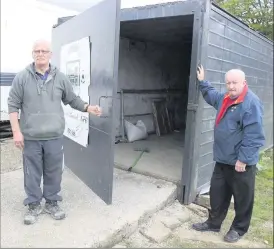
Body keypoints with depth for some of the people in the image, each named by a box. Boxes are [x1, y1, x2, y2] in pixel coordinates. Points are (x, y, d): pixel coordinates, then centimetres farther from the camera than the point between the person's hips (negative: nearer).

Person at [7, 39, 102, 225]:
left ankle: (52, 203, 31)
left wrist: (87, 108, -6)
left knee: (54, 173, 12)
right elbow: (13, 105, 0)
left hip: (54, 136, 2)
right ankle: (34, 205, 29)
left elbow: (72, 99, 10)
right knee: (32, 173, 10)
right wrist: (16, 131, -6)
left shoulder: (60, 78, 4)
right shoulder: (22, 77, -1)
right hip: (30, 137, -1)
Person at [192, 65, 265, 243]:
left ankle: (239, 228, 31)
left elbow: (253, 136, -23)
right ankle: (214, 223, 35)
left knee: (242, 198, 12)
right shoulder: (225, 98, 9)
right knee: (217, 194, 18)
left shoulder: (251, 103, -19)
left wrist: (243, 160, -23)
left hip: (241, 163, -8)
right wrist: (203, 82, 33)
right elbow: (211, 95, 34)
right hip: (223, 159, 9)